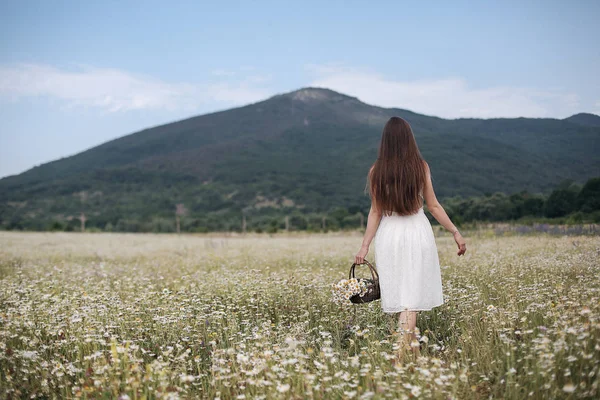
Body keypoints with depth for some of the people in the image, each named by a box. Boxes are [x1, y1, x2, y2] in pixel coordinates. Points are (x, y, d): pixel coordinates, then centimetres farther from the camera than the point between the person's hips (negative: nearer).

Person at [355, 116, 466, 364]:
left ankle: (412, 345, 22)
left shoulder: (377, 171, -3)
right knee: (412, 295, 0)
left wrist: (365, 246, 3)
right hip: (417, 232, -1)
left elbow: (376, 212, -3)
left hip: (389, 235, 1)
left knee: (399, 294, 13)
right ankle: (402, 351, -11)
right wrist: (455, 232, 10)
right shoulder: (421, 166, -3)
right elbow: (433, 206, 0)